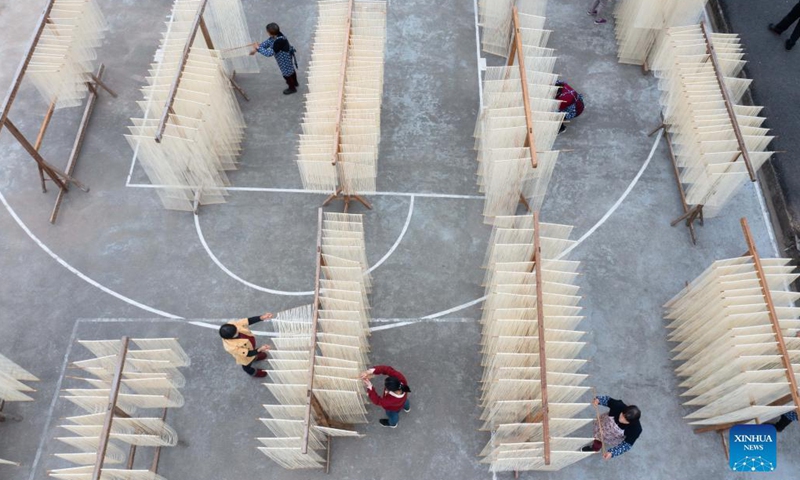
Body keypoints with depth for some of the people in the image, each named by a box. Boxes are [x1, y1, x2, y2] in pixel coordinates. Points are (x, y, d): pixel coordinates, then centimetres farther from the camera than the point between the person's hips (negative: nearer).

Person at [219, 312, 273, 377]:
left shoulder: (232, 325, -36)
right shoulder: (231, 347, -46)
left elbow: (248, 321, -27)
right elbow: (247, 353, -35)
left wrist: (261, 318, -39)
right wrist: (259, 350, -50)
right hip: (246, 357, -4)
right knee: (247, 365, 31)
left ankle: (255, 358, 71)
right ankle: (252, 372, 64)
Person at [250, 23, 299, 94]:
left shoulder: (279, 41, -42)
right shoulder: (275, 36, -15)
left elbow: (270, 53, -41)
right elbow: (267, 42, -6)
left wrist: (258, 48, -34)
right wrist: (256, 49, -13)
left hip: (285, 59, -9)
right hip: (286, 57, 9)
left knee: (287, 73, 16)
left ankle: (292, 88, 41)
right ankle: (295, 82, 57)